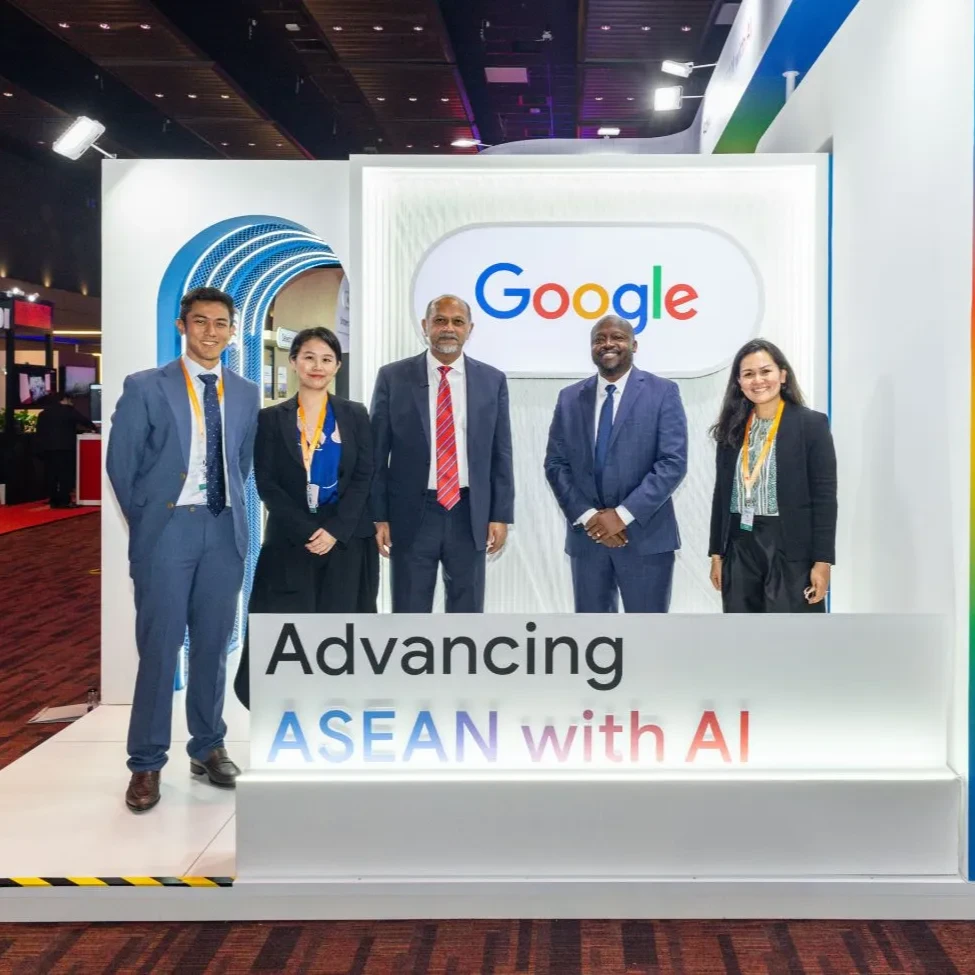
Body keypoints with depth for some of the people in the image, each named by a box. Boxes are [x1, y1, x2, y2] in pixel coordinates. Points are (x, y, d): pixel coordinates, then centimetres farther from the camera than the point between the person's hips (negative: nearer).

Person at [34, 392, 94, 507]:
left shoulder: (45, 411, 16)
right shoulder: (69, 410, -2)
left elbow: (40, 429, 16)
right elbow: (83, 421, -1)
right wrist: (93, 427, 17)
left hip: (47, 447, 6)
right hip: (64, 447, -6)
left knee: (51, 474, 6)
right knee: (65, 473, -4)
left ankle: (54, 501, 6)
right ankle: (64, 501, -8)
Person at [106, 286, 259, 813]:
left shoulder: (245, 393, 10)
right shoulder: (145, 387, -2)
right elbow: (121, 463, 0)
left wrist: (227, 509, 10)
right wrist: (145, 521, 3)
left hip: (225, 530, 4)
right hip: (167, 529, -3)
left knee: (213, 644, 10)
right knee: (159, 646, -2)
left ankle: (208, 746, 23)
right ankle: (146, 763, 7)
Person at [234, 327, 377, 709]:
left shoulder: (355, 415, 7)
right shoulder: (271, 419, 4)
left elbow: (364, 477, 0)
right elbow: (266, 483, -3)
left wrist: (335, 530, -13)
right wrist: (307, 531, -13)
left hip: (347, 541, 1)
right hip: (290, 542, -1)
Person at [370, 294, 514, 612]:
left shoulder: (492, 380, 4)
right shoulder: (393, 377, 0)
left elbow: (501, 454, 5)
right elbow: (377, 453, 1)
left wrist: (501, 515, 0)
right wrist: (378, 516, -4)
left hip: (469, 514, 1)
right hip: (411, 514, -1)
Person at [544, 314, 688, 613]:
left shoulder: (663, 393, -1)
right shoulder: (570, 398, 9)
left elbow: (673, 462, -10)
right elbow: (556, 464, 5)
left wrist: (623, 514, -16)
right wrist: (587, 516, -10)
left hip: (645, 535, -3)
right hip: (586, 535, 3)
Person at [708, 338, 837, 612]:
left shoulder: (812, 424, -3)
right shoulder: (733, 428, 10)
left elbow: (825, 497, -7)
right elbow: (721, 494, 12)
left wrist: (822, 561, -11)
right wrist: (717, 553, 9)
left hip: (790, 550, -4)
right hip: (740, 549, 5)